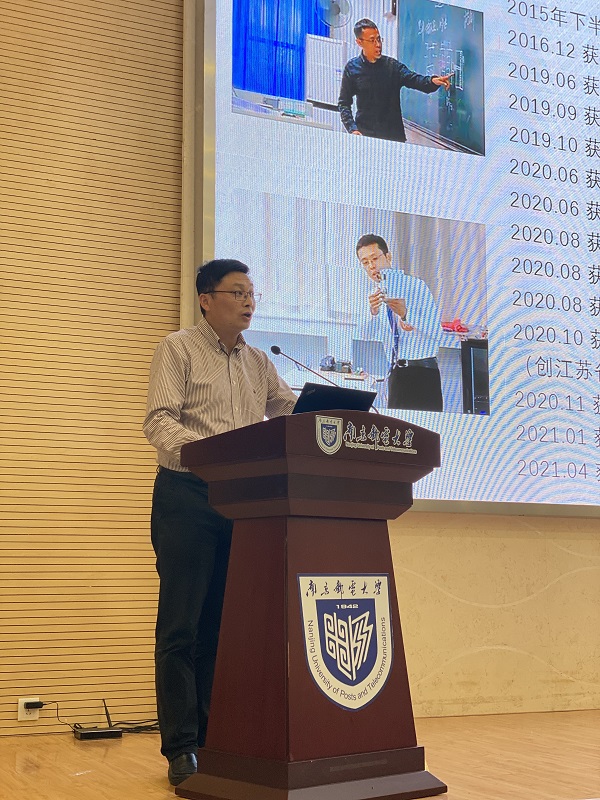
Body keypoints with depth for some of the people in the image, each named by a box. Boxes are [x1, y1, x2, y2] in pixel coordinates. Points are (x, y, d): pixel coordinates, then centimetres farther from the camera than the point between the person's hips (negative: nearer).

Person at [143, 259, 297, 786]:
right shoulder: (179, 349, 1)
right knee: (182, 625, -5)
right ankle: (181, 748, 0)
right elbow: (159, 422, -10)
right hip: (188, 495, -5)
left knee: (224, 623, 6)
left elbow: (293, 412, 13)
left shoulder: (259, 363, 18)